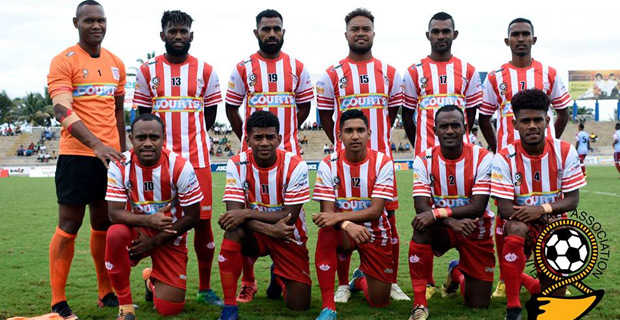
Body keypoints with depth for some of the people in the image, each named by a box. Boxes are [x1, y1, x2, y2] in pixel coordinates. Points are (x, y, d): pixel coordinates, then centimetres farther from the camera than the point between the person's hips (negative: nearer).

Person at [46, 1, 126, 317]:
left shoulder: (116, 64, 12)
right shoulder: (63, 61, -6)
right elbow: (63, 111, -17)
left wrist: (121, 149, 17)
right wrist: (97, 144, -29)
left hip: (109, 155, 5)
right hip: (77, 154, -5)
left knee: (104, 224, 11)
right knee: (69, 224, -1)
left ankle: (106, 294, 21)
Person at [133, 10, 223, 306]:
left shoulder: (205, 70, 7)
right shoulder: (148, 71, 6)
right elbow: (143, 114, 12)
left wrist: (191, 135, 11)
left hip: (198, 157, 0)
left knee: (203, 220, 1)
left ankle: (205, 288, 12)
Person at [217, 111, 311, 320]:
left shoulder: (295, 166, -20)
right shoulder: (237, 165, -15)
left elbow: (290, 216, -22)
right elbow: (234, 212, -22)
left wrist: (247, 213, -33)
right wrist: (270, 229, -36)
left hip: (289, 238, 0)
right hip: (255, 234, 0)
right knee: (233, 230, -35)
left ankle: (278, 276, 31)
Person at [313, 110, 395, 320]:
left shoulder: (382, 163, -13)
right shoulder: (328, 165, -11)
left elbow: (376, 210, -20)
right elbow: (327, 211, -15)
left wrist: (339, 217, -34)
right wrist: (348, 225, -37)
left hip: (375, 233, 0)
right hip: (343, 231, 0)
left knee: (380, 302, 1)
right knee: (326, 232, -37)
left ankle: (360, 280, 40)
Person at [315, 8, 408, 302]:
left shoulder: (389, 73, 8)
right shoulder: (332, 74, 2)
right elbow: (324, 114, 9)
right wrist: (343, 143, 10)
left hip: (382, 157, 2)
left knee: (388, 219, 4)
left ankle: (392, 283, 14)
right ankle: (343, 284, 14)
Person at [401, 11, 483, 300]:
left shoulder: (468, 71, 9)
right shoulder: (414, 72, 6)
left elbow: (471, 113, 14)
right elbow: (407, 114, 9)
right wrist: (418, 146, 10)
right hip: (425, 152, -1)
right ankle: (427, 280, 6)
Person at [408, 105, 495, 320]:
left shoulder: (482, 158, -17)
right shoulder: (424, 160, -12)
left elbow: (478, 207, -25)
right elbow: (421, 207, -20)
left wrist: (438, 213, -37)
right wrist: (452, 221, -38)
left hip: (476, 230, 0)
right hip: (442, 229, 0)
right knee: (422, 227, -37)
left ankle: (456, 272, 37)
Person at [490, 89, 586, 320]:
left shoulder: (565, 152, -8)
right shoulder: (505, 158, -14)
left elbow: (572, 200, -9)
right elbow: (505, 208, -15)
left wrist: (543, 209, -27)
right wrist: (528, 214, -32)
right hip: (522, 224, -2)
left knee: (555, 296, -11)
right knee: (516, 228, -39)